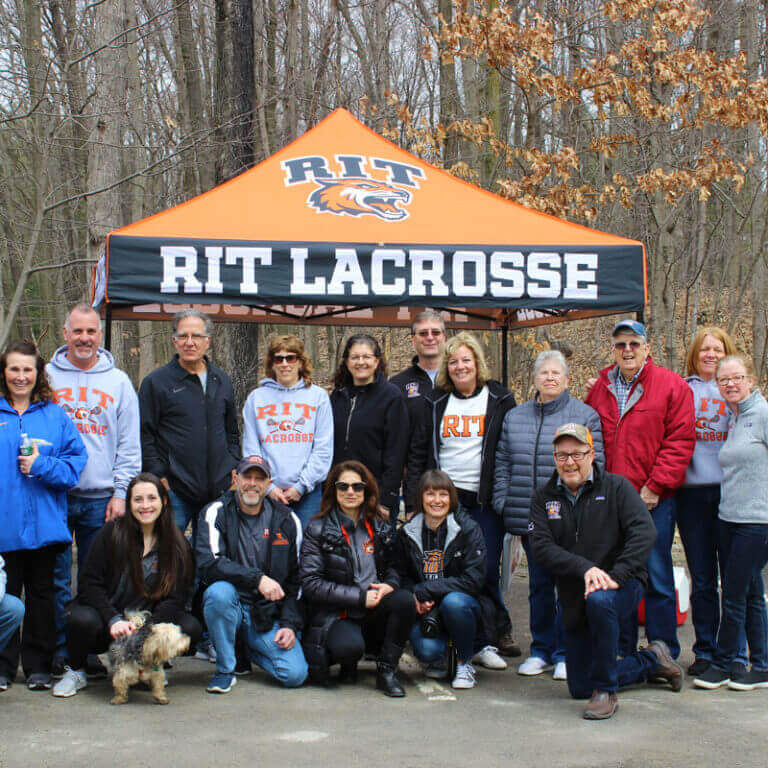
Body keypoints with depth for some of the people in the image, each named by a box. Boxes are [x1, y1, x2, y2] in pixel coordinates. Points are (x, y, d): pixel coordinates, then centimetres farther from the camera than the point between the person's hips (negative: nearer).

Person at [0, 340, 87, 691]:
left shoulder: (55, 416, 6)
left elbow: (76, 461, 2)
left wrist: (43, 466, -13)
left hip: (43, 524, 1)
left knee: (41, 594, 9)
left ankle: (38, 666, 19)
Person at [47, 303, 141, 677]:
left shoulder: (118, 382, 9)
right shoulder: (46, 376, 7)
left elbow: (129, 445, 8)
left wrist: (120, 492, 0)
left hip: (100, 498, 1)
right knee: (56, 579, 1)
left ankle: (91, 650, 12)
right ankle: (59, 650, 10)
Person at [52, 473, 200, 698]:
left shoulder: (178, 545, 0)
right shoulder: (112, 532, -6)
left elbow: (175, 599, -3)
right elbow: (89, 584, -8)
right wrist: (114, 620, -24)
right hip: (106, 616, -2)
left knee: (191, 628, -24)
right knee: (82, 619, -35)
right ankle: (75, 672, -1)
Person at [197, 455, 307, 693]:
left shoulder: (287, 520, 3)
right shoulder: (216, 513, -5)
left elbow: (296, 579, 8)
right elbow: (208, 565, -20)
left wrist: (290, 624, -3)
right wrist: (257, 579, -28)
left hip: (268, 614, 2)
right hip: (231, 605, -2)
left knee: (296, 674, -18)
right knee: (219, 591, -37)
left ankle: (249, 649, 17)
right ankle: (225, 670, -13)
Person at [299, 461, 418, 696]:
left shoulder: (378, 527, 11)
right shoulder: (318, 529, -3)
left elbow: (392, 566, 21)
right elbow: (311, 584, -10)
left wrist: (390, 584, -6)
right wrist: (360, 597, -17)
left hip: (373, 614, 4)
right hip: (335, 615, -4)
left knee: (405, 600, -27)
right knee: (350, 646, -37)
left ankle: (386, 670, -10)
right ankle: (348, 664, 3)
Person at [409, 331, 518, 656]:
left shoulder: (500, 400, 4)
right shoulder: (436, 404, 11)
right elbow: (420, 452, 12)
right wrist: (416, 495, 5)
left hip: (486, 500, -2)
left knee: (486, 569, -3)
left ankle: (498, 631, 13)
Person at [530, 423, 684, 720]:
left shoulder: (616, 487, -4)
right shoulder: (544, 498, 3)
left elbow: (644, 532, -16)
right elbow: (541, 547, -9)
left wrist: (617, 575, -28)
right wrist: (585, 568, -25)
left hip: (622, 585, -4)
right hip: (574, 600, 5)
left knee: (599, 601, -40)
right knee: (579, 687, 8)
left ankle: (606, 691, -22)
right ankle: (652, 661, 32)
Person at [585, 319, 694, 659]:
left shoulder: (672, 386, -2)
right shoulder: (600, 389, 11)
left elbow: (679, 442, -6)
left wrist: (656, 485, -12)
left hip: (654, 500, -4)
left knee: (657, 576, 0)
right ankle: (622, 651, 20)